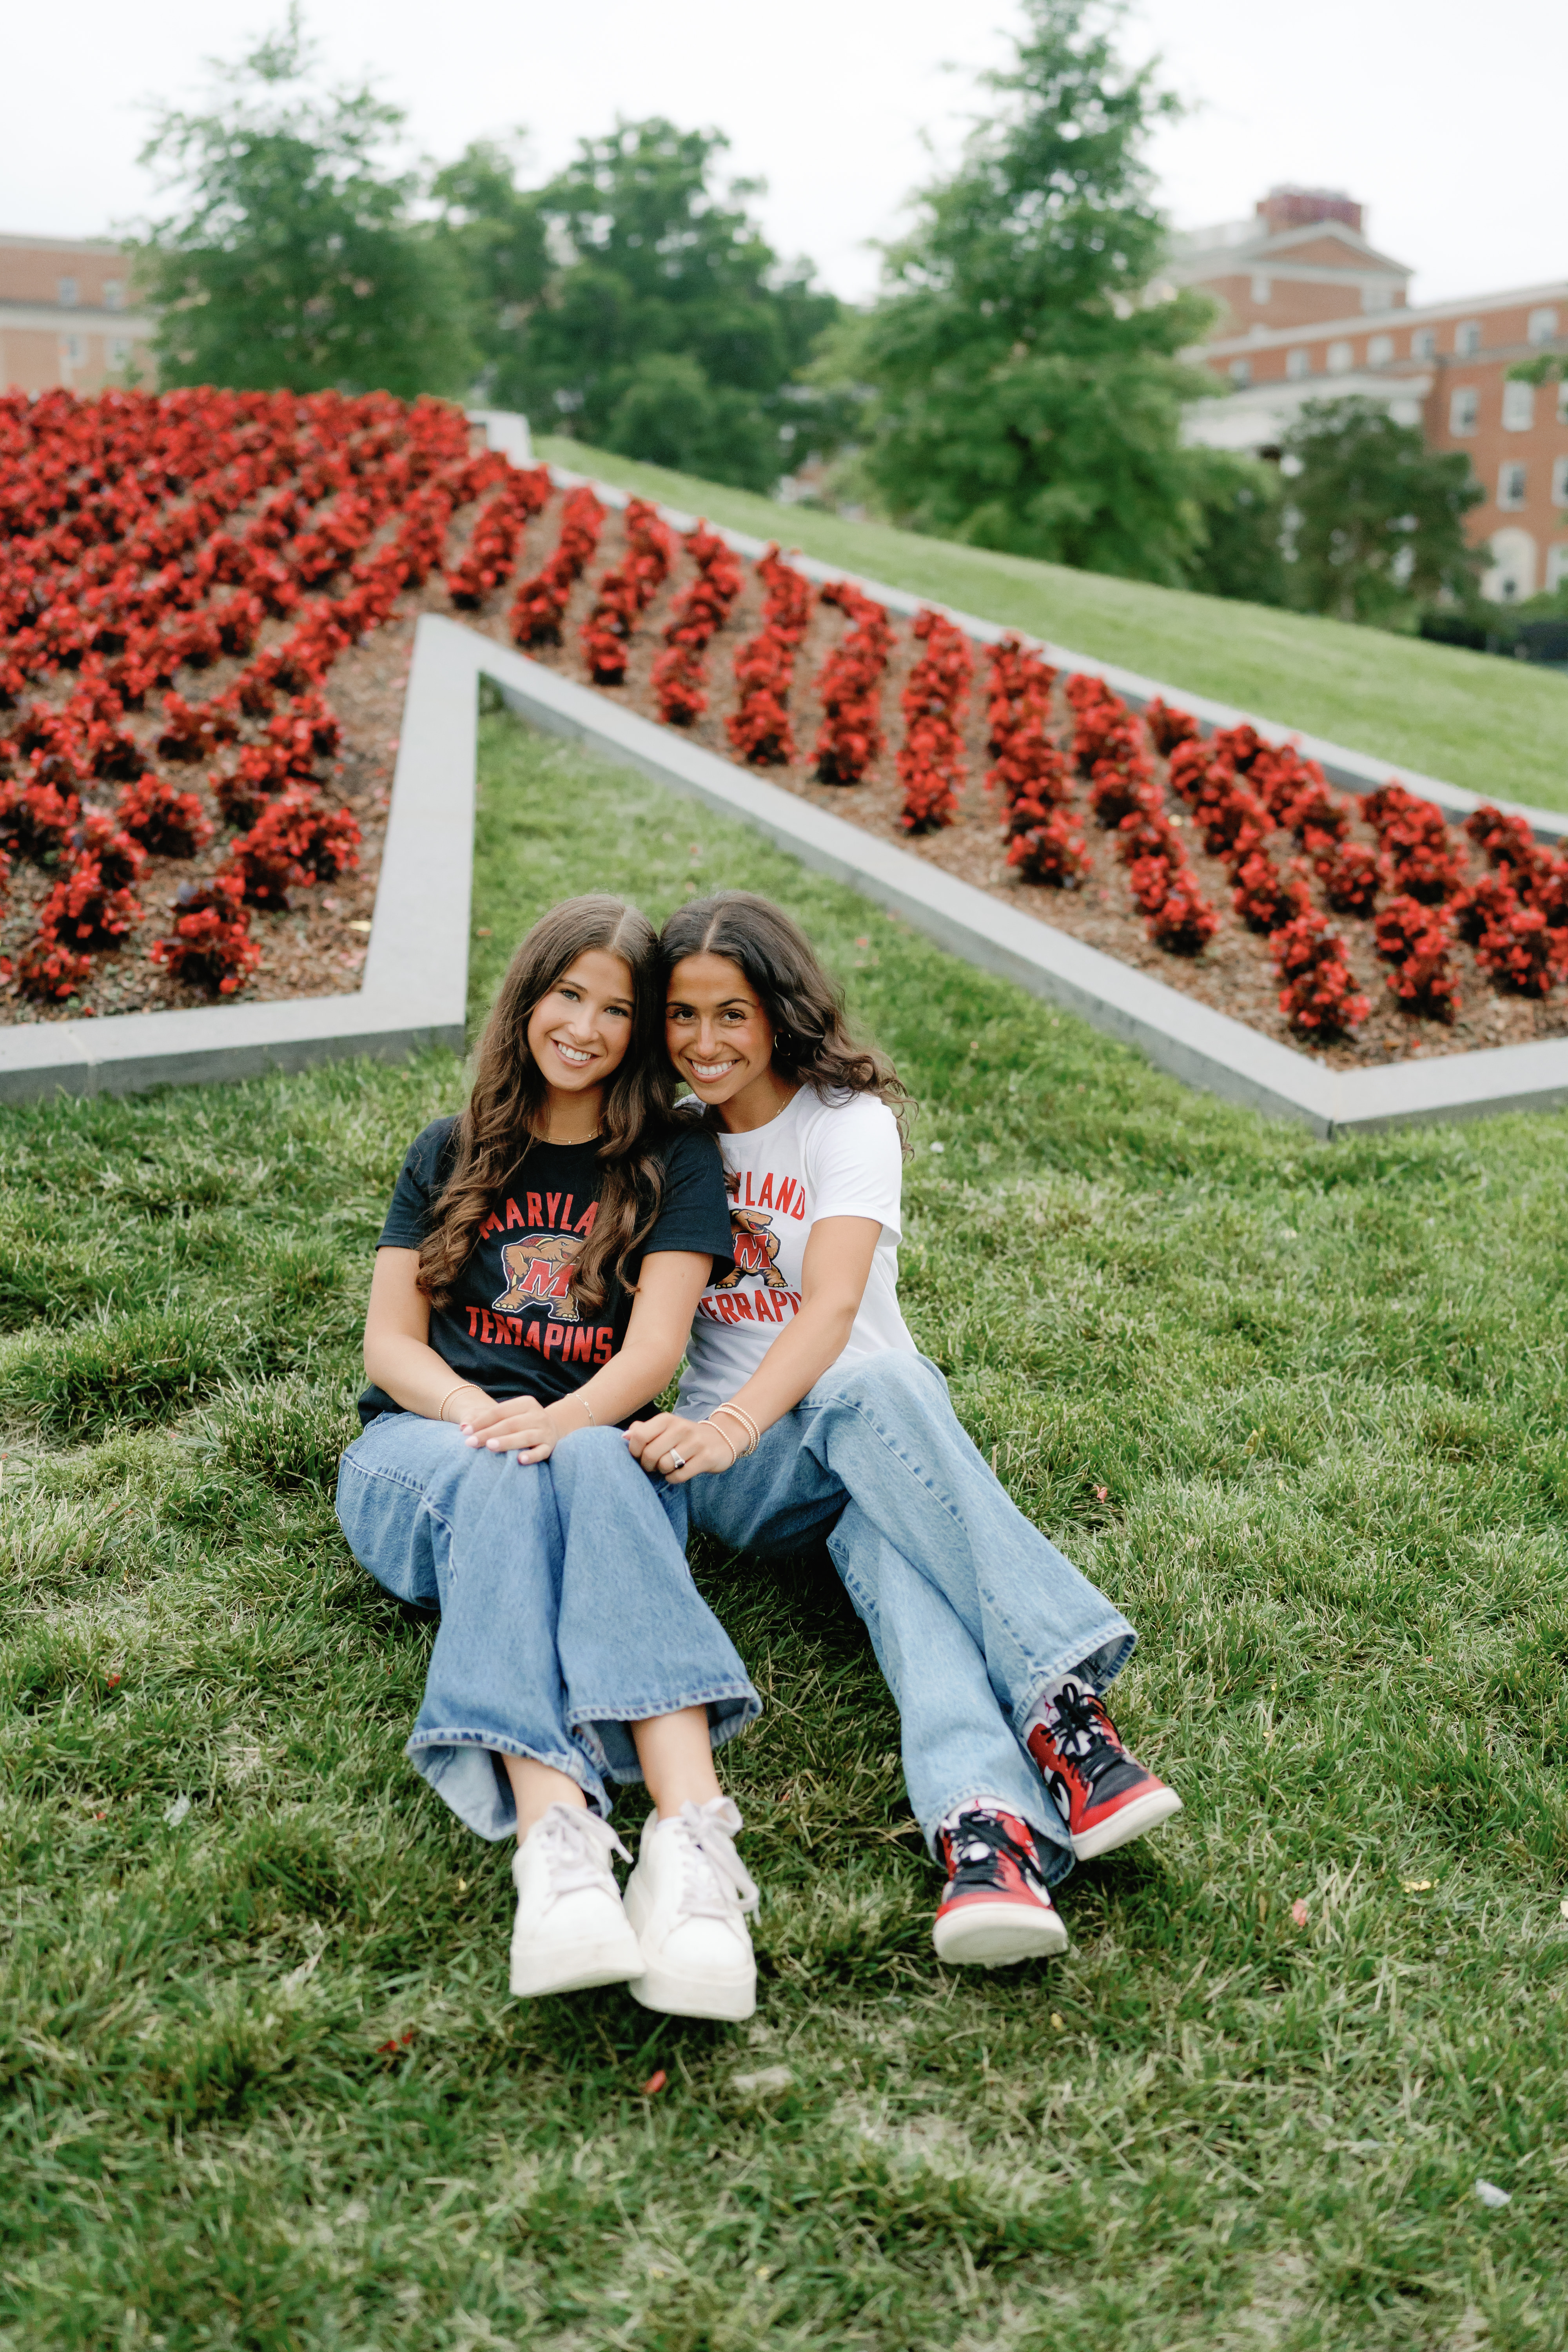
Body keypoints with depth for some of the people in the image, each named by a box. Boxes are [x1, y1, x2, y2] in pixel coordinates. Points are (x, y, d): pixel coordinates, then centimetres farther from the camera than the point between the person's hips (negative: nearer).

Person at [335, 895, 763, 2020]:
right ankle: (555, 1840, -57)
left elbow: (655, 1345, -2)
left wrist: (559, 1420, -25)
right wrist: (476, 1413, -15)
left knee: (584, 1468, -38)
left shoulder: (674, 1164, 12)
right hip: (424, 1449, 1)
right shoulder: (451, 1156, 18)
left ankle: (693, 1842, -57)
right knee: (499, 1484, -36)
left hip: (592, 1450, -1)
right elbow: (390, 1341, 8)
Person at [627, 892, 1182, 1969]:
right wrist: (706, 1431, -16)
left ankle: (981, 1832, -55)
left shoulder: (848, 1119, -4)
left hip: (876, 1410, -1)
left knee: (876, 1386, -39)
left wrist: (734, 1423, -39)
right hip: (733, 1455, 1)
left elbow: (833, 1308, -21)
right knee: (869, 1407, -36)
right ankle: (994, 1804, -55)